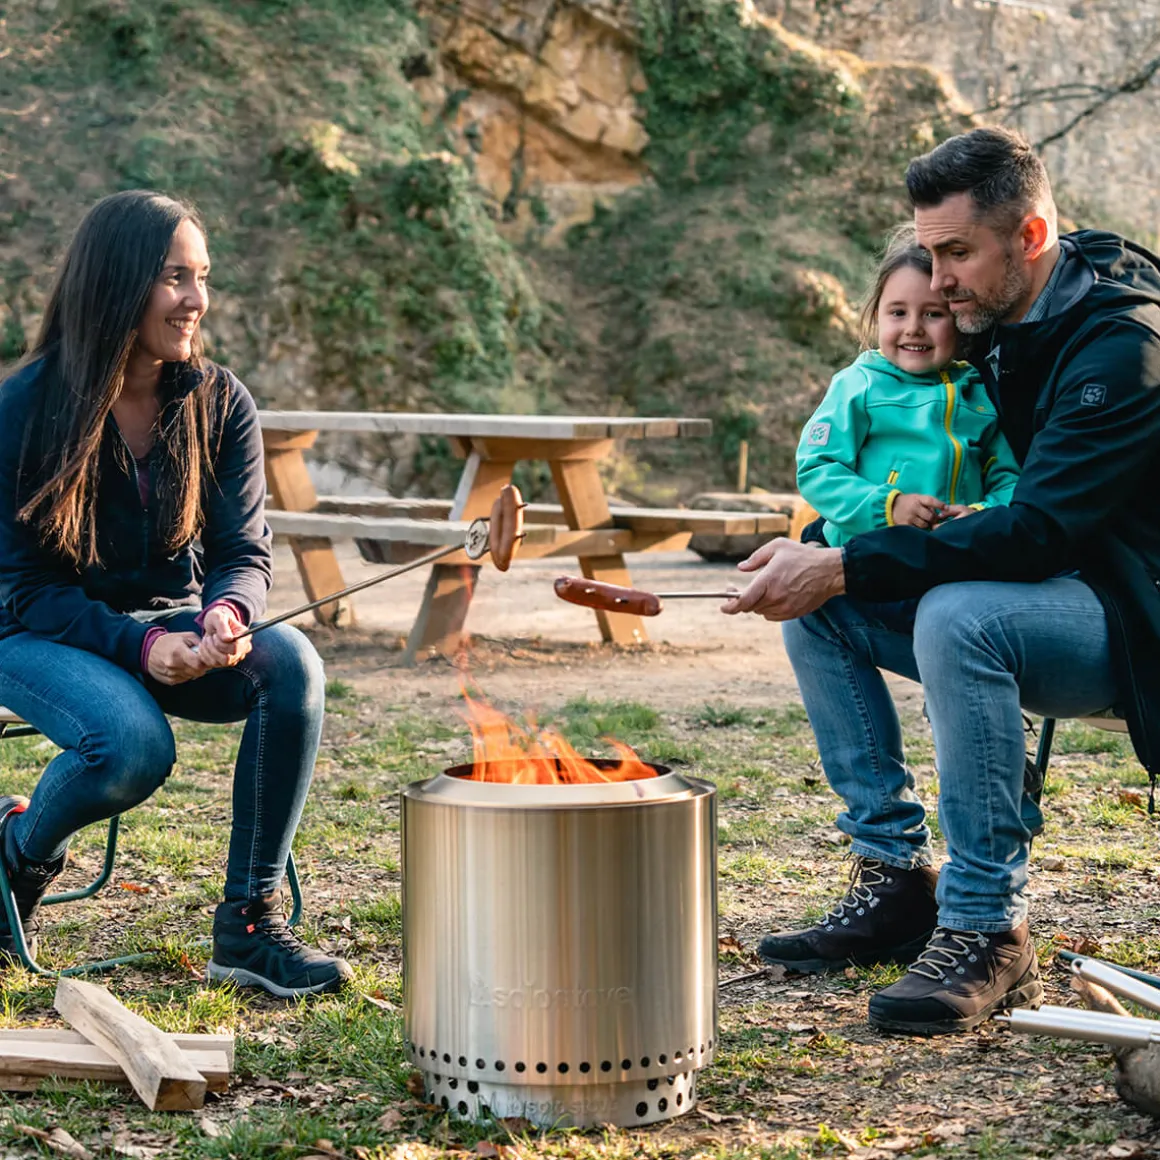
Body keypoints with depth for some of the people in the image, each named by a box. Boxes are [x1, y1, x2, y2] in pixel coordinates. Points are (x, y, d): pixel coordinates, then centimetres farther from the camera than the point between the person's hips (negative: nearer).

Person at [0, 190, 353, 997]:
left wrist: (226, 613, -28)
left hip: (174, 629, 4)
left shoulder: (220, 402, -3)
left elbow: (244, 553, -2)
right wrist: (138, 647, -28)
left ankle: (250, 920, -18)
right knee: (133, 745, -35)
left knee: (290, 662, -28)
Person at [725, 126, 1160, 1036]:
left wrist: (847, 567, -33)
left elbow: (1037, 531, -31)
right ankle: (895, 882, 0)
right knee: (814, 605, -3)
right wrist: (819, 552, -3)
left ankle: (988, 930, -26)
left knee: (957, 614, -36)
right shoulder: (994, 324, 6)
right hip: (1027, 590, 9)